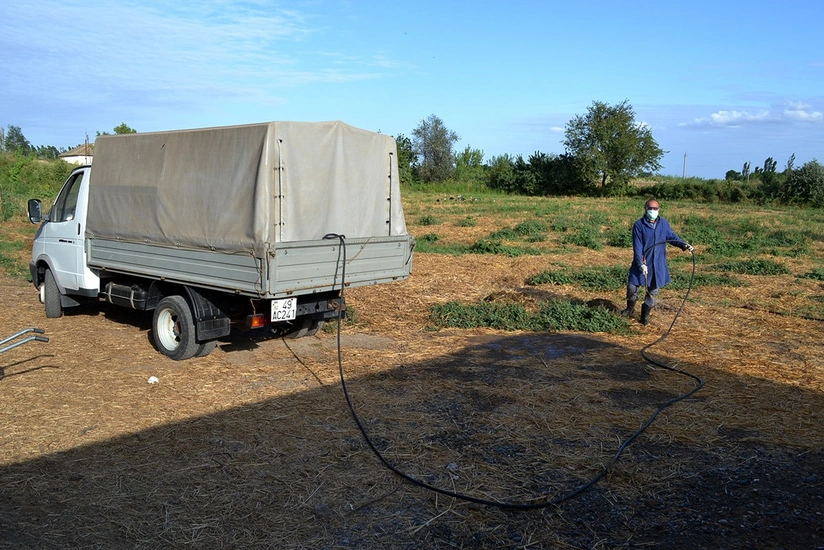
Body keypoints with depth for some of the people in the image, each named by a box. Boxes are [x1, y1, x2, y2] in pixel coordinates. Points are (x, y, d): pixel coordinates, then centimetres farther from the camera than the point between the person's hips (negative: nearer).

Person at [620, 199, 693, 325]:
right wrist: (641, 264, -20)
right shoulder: (639, 225, -8)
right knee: (632, 286, 0)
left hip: (658, 265, 3)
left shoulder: (663, 224, 3)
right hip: (642, 263, -3)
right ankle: (630, 309, 27)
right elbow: (637, 246, -12)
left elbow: (672, 237, 13)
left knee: (653, 291, 9)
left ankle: (645, 315, 26)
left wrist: (684, 244, -6)